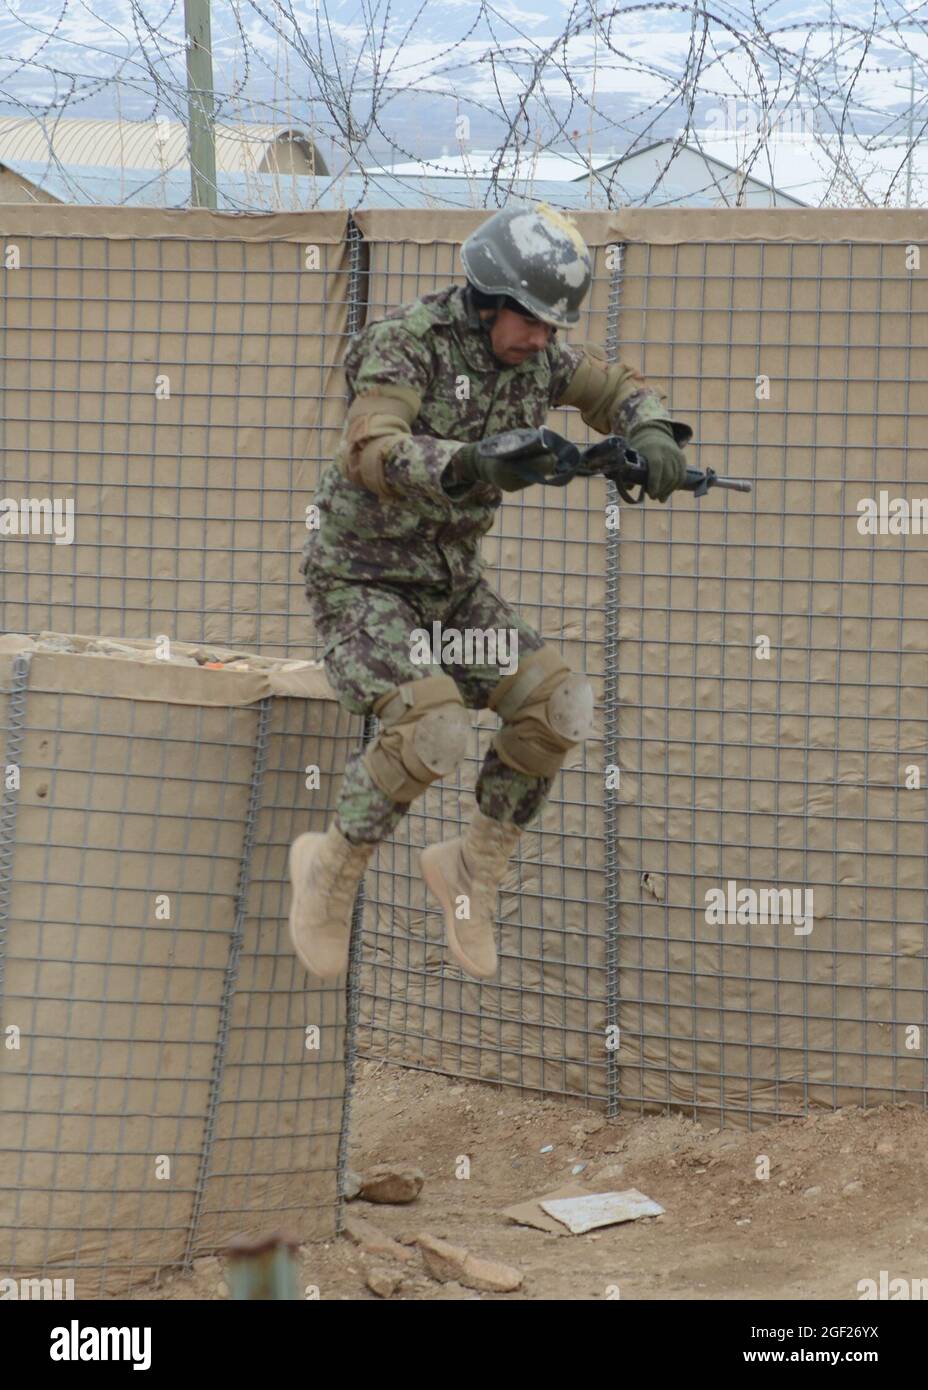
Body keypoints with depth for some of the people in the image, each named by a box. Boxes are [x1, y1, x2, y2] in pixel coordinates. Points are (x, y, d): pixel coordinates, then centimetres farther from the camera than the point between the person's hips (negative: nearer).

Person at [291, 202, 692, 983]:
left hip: (450, 585, 7)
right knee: (436, 731, -28)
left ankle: (474, 869, 7)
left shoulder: (536, 355, -3)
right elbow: (371, 455, -37)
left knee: (556, 706, -12)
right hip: (361, 581, -7)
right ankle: (332, 870, -5)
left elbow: (617, 389, 7)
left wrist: (653, 435, -17)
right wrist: (468, 466, -55)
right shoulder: (407, 343, -23)